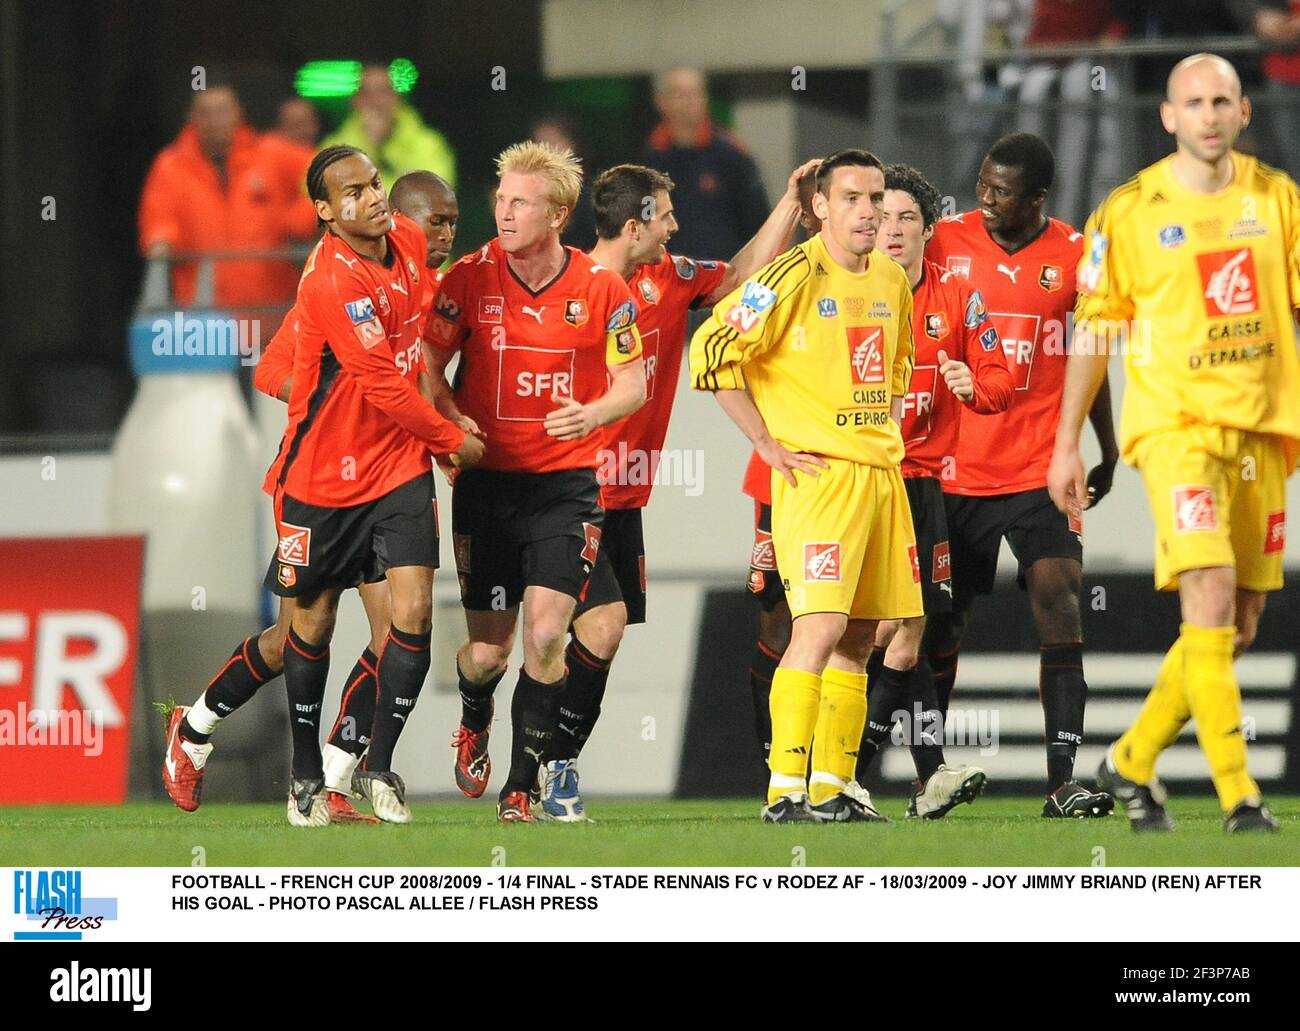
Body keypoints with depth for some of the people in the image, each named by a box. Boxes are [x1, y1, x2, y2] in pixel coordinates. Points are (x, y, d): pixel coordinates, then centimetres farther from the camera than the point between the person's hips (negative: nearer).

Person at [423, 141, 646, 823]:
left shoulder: (601, 288, -3)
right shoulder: (471, 276, -3)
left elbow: (632, 384, 3)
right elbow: (428, 367, 3)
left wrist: (592, 414, -18)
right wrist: (455, 425, -16)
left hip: (565, 484, -1)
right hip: (487, 482, 1)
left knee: (546, 634, -14)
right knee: (488, 651, 4)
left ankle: (521, 787, -1)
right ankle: (474, 723, 41)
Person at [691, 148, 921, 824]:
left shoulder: (892, 281, 13)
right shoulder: (795, 277, -10)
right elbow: (712, 350, -12)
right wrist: (768, 445, -10)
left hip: (880, 471, 7)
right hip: (816, 472, -7)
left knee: (858, 638, 6)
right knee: (821, 625, -16)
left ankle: (831, 789, 10)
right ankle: (786, 790, -16)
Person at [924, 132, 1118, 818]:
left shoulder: (1074, 254, 2)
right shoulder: (945, 242, -1)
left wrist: (1107, 451, 19)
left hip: (1042, 470, 0)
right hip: (954, 471, 0)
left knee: (1060, 607, -14)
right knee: (940, 625, 7)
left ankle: (1062, 782, -17)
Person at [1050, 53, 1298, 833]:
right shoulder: (1129, 213, -2)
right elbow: (1094, 331, 4)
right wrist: (1067, 445, 3)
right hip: (1175, 424, -4)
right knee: (1210, 600, -20)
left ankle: (1133, 762, 25)